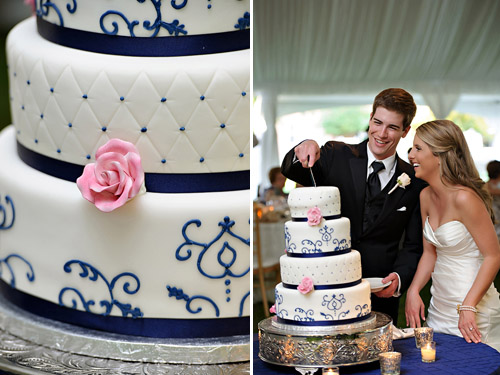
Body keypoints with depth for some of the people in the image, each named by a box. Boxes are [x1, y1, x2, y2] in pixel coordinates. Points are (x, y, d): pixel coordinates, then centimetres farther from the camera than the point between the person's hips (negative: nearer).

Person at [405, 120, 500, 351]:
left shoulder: (464, 198, -21)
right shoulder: (426, 196, 3)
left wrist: (468, 307, -23)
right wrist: (413, 291, -2)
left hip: (472, 308, -8)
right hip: (439, 306, 8)